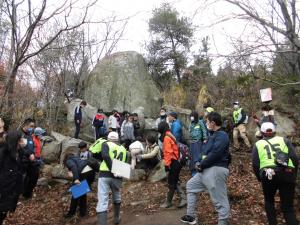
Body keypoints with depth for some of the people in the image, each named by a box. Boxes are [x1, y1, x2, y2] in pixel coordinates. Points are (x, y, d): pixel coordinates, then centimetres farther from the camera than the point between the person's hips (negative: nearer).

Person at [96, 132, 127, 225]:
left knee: (102, 201, -4)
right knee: (116, 197, 28)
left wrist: (111, 168, -15)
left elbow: (105, 155, -15)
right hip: (117, 176, 4)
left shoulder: (106, 144, 5)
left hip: (105, 175, -4)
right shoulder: (123, 149, 18)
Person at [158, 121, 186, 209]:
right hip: (175, 162, 10)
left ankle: (168, 202, 15)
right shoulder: (170, 136, 13)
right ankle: (183, 199, 12)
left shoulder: (166, 138, -16)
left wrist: (167, 164, -20)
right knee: (175, 182, 13)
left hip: (172, 163, -10)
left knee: (171, 184, 3)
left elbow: (168, 152, -21)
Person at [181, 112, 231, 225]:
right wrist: (200, 162, 3)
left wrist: (201, 165, -13)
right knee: (190, 185, 20)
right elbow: (205, 151, 20)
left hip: (216, 170, -11)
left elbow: (214, 154, -23)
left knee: (220, 201, -2)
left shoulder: (222, 136, -14)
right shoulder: (214, 135, 19)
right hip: (206, 170, 11)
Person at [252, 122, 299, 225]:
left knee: (269, 201, 25)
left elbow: (255, 165, 5)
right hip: (287, 174, 1)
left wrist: (260, 178, 19)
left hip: (268, 175, -1)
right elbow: (295, 158, 6)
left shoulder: (258, 144, 14)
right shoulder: (284, 140, 17)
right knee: (288, 206, 13)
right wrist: (294, 175, 17)